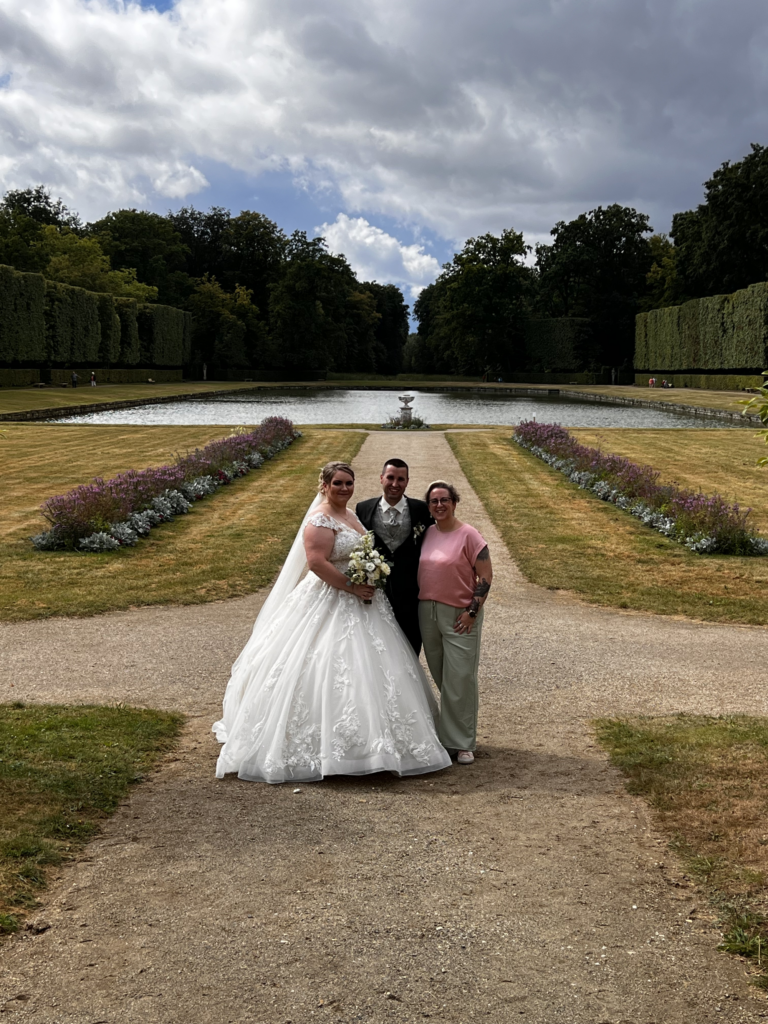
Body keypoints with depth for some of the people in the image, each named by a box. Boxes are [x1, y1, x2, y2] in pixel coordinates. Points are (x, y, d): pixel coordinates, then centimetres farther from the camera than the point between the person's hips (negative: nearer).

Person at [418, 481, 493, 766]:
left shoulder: (467, 535, -9)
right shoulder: (426, 533, 8)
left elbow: (486, 576, -9)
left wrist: (472, 611, -13)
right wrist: (419, 607, 10)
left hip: (459, 616, -5)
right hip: (427, 613, 6)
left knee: (460, 678, -4)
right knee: (441, 678, 13)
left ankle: (462, 743, 6)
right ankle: (448, 734, 25)